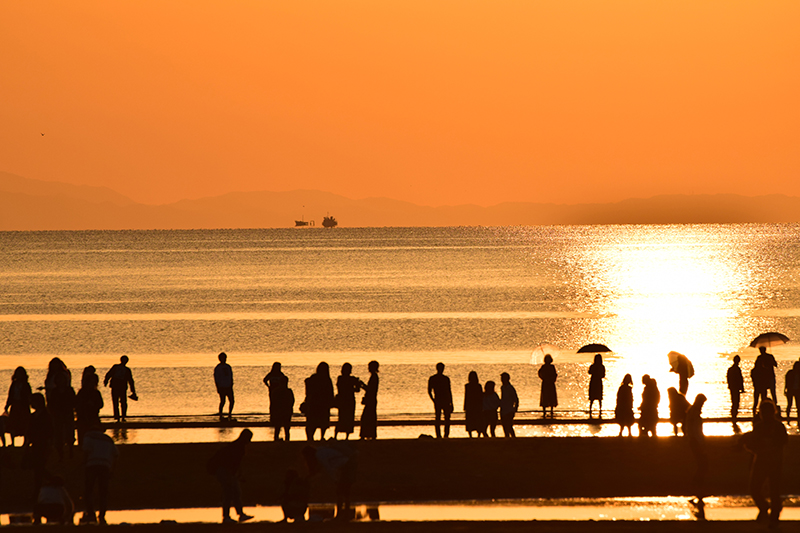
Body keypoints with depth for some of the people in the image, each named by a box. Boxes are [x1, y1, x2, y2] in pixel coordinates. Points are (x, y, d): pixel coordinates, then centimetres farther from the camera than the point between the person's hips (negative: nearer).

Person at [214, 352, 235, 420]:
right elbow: (216, 379, -6)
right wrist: (217, 388, -10)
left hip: (229, 387, 5)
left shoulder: (228, 367, 11)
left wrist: (231, 386, 10)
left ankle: (230, 415, 10)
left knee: (231, 401, 0)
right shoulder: (217, 368, -5)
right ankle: (220, 416, 7)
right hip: (222, 387, -5)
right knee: (222, 401, -3)